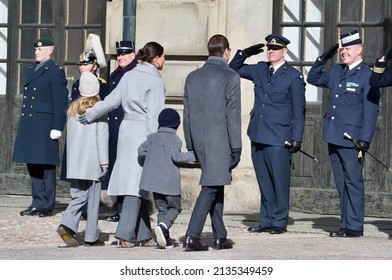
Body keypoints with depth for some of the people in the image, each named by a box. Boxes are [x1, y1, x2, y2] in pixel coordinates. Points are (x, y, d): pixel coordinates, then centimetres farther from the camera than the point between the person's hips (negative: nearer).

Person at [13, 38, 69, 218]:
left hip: (45, 125, -8)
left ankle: (47, 206, 2)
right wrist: (24, 125, 18)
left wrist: (57, 127, -15)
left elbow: (61, 103, -10)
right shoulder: (31, 71, 18)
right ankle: (37, 204, 14)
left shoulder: (55, 72, -6)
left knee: (46, 166, -3)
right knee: (33, 166, 9)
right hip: (28, 124, 8)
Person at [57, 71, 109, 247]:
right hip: (92, 160, -4)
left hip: (75, 160, 4)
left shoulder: (73, 108, 9)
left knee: (79, 196, 7)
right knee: (93, 199, 4)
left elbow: (69, 134, 14)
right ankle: (91, 237, 8)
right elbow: (102, 137, -8)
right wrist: (104, 162, -6)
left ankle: (67, 226, -15)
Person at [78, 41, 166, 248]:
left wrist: (90, 115, 28)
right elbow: (154, 115, -13)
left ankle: (144, 235, 17)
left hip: (127, 129, 7)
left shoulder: (129, 76, 10)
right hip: (144, 132, -7)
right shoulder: (155, 81, -10)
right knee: (136, 183, -6)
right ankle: (124, 234, -12)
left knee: (136, 184, 11)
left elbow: (111, 101, 14)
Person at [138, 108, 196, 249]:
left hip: (153, 179, 5)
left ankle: (165, 240, 4)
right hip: (170, 181, -5)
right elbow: (176, 156, -18)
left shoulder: (153, 137, 9)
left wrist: (147, 163, 23)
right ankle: (163, 226, -23)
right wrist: (193, 156, -8)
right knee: (175, 207, 6)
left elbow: (141, 150, 6)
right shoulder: (175, 140, -7)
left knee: (161, 208, 11)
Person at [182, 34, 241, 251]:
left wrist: (190, 145, 18)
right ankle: (192, 237, -16)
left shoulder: (192, 77, 11)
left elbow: (187, 114, 12)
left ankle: (220, 237, 18)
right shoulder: (230, 77, -7)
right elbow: (233, 115, -10)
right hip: (219, 141, -7)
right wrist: (236, 148, -7)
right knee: (211, 188, -8)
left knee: (216, 186, 16)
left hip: (199, 141, 7)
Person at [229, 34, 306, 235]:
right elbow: (234, 69, 25)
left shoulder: (294, 77, -1)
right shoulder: (259, 70, 13)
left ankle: (279, 223, 4)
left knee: (279, 181, -3)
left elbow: (299, 111, -2)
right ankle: (266, 221, 14)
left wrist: (297, 138, -8)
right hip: (258, 136, 5)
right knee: (264, 182, 9)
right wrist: (244, 54, 6)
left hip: (279, 139, -5)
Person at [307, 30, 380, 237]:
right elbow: (313, 79, 28)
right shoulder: (336, 72, 13)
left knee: (353, 181, -3)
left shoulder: (367, 76, -7)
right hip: (334, 136, 7)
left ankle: (355, 226, 1)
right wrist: (323, 59, 12)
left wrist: (365, 140, -17)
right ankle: (346, 225, 15)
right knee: (341, 183, 10)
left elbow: (370, 111, -11)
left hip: (352, 139, -7)